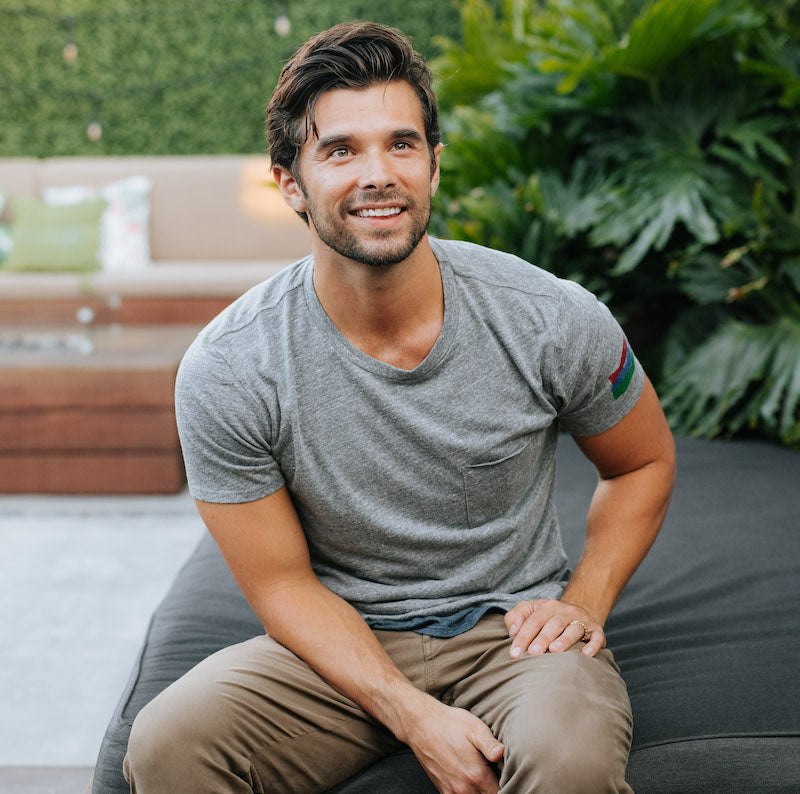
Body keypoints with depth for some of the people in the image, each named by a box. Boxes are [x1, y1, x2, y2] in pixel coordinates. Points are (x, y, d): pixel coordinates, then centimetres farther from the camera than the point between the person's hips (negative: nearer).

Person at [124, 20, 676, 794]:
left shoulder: (554, 322, -13)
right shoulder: (225, 372, -15)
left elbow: (645, 461, 8)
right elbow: (283, 583, -7)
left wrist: (585, 601, -6)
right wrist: (414, 717, -18)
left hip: (510, 630, 0)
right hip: (341, 644, 1)